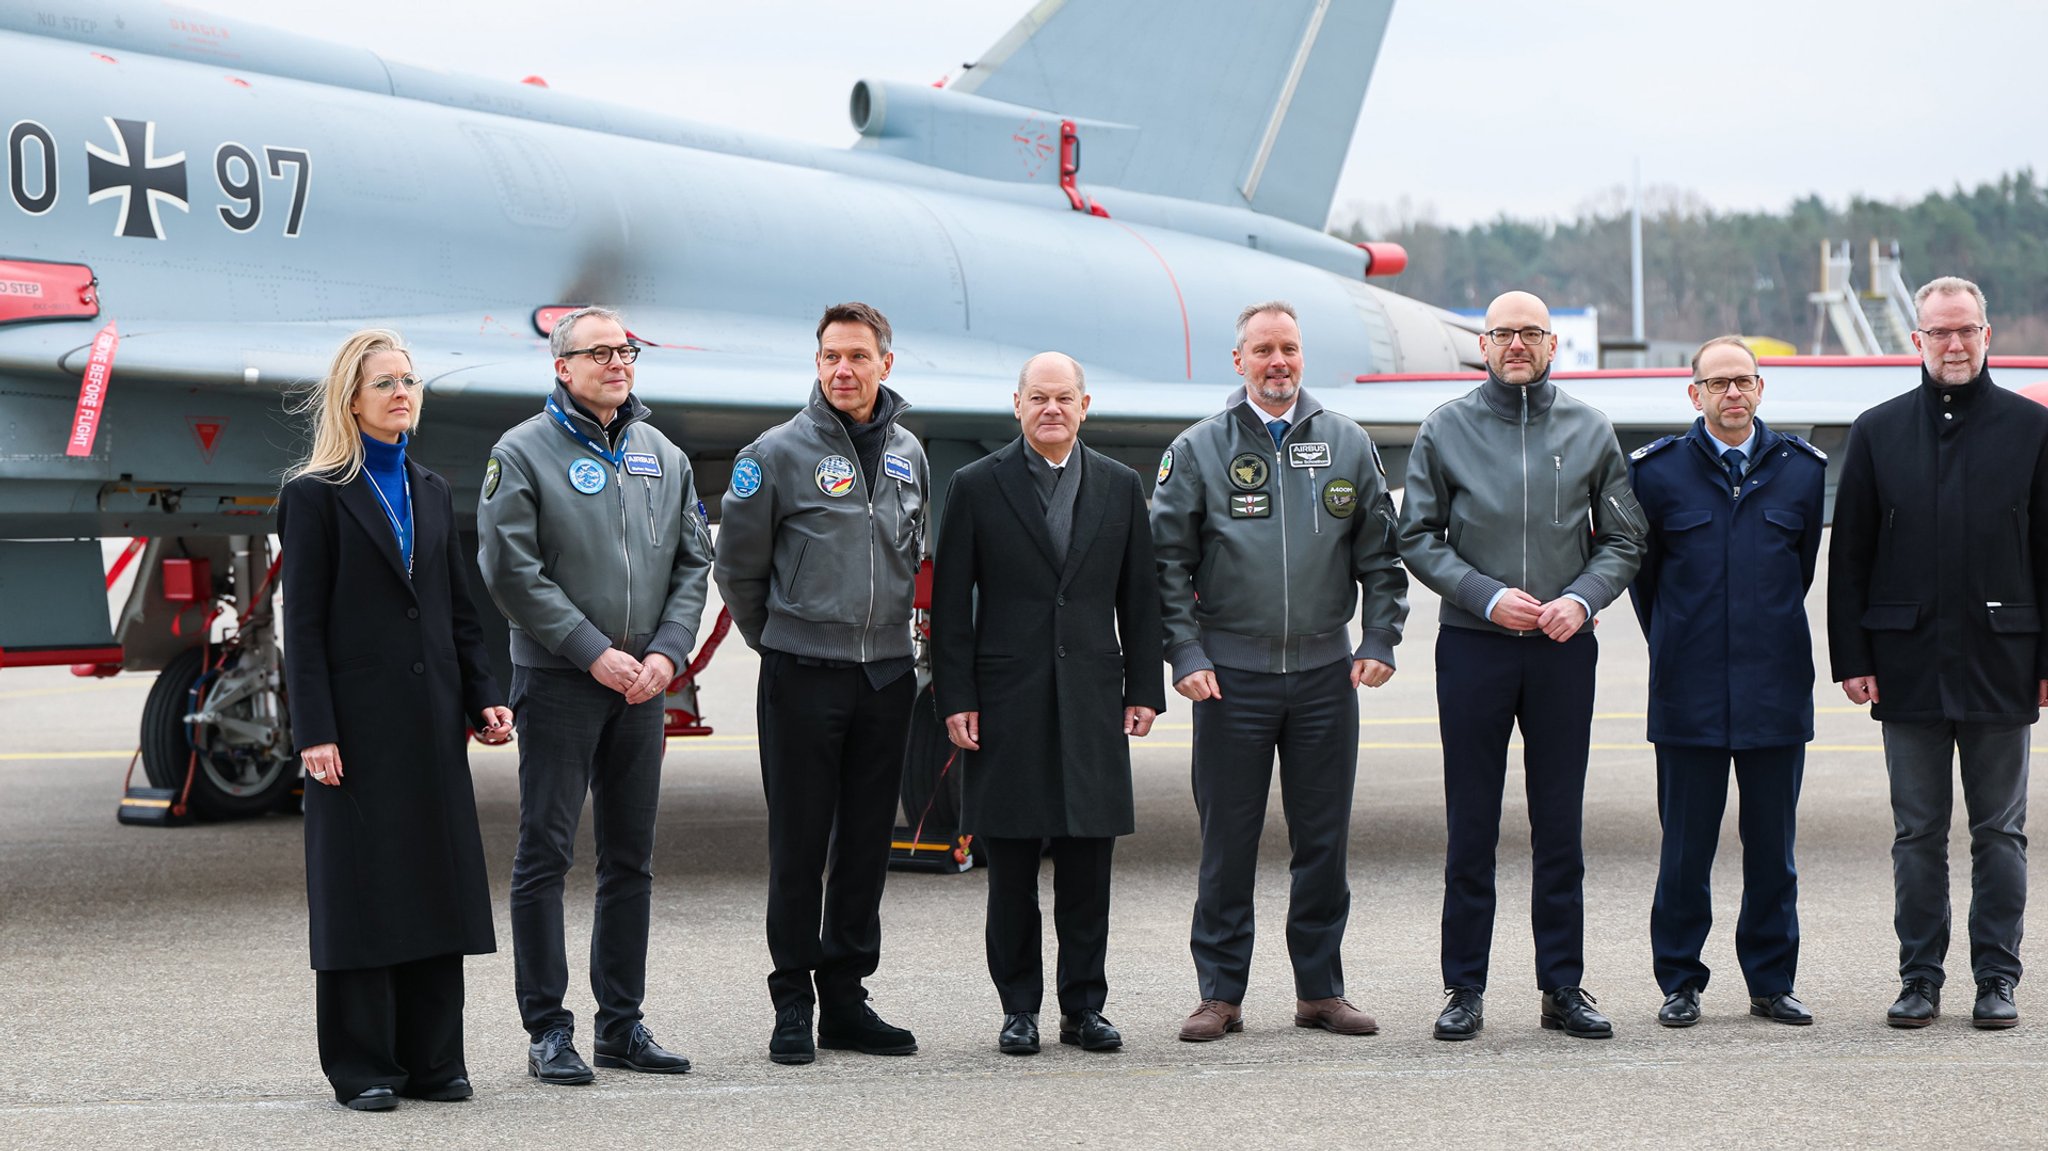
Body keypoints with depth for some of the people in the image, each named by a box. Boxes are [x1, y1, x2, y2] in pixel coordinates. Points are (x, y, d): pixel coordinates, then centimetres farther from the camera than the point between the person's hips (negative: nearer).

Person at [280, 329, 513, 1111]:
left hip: (430, 723, 6)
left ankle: (432, 1060, 13)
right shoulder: (316, 496, -2)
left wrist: (484, 698, 5)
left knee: (436, 885, 6)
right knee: (360, 890, -1)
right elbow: (303, 626, -7)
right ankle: (362, 1068, 5)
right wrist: (314, 733, -14)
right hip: (359, 723, -6)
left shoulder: (431, 494, 15)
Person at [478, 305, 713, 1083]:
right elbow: (512, 569, -11)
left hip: (642, 686, 6)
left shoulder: (663, 456, 13)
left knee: (630, 858, 10)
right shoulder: (525, 452, -4)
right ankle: (547, 1030, 1)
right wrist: (594, 652, -14)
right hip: (557, 679, -5)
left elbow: (693, 561, 12)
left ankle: (622, 1021, 17)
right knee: (545, 855, -3)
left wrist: (667, 652, -4)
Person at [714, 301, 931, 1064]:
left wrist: (891, 630, 15)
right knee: (799, 845, -1)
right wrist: (774, 638, 9)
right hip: (803, 677, -4)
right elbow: (738, 564, 2)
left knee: (867, 845, 8)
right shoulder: (778, 454, -5)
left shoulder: (908, 454, 10)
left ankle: (845, 996, 15)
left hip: (887, 673, 5)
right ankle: (793, 1003, 6)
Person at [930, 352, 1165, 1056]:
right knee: (1010, 866, 2)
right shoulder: (977, 486, 2)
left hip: (1092, 701, 2)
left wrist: (1144, 691, 5)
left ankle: (1083, 1008, 12)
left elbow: (1140, 597, 11)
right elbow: (950, 602, 1)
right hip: (1007, 702, -2)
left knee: (1089, 865, 3)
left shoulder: (1121, 488, 10)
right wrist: (955, 699, -5)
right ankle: (1019, 1010, 11)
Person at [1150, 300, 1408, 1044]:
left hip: (1326, 674, 2)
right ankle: (1220, 992, 9)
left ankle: (1320, 989, 15)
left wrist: (1379, 642, 1)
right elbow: (1167, 562, 1)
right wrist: (1185, 655, -8)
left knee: (1324, 840, 6)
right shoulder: (1198, 451, 2)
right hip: (1232, 675, -2)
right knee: (1227, 841, 1)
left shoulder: (1348, 447, 8)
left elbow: (1380, 555, 11)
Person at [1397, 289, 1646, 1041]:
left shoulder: (1589, 431, 7)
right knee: (1470, 829, 1)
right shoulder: (1445, 429, 3)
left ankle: (1563, 987, 12)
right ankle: (1465, 989, 8)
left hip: (1563, 648, 1)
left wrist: (1582, 598, -10)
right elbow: (1419, 539, 2)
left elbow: (1623, 540, 9)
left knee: (1561, 828, 5)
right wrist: (1489, 597, -11)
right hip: (1473, 645, -1)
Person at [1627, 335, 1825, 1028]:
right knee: (1686, 846, 2)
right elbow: (1642, 573, 11)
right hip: (1689, 695, -1)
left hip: (1776, 689, 2)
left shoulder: (1801, 470, 6)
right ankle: (1679, 983, 12)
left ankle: (1772, 982, 15)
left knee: (1772, 845, 6)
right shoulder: (1657, 471, 1)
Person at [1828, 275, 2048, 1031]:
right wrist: (1852, 657, 0)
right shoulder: (1879, 432, 7)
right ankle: (1920, 978, 13)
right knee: (1918, 832, 6)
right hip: (1908, 662, 1)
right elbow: (1848, 555, 7)